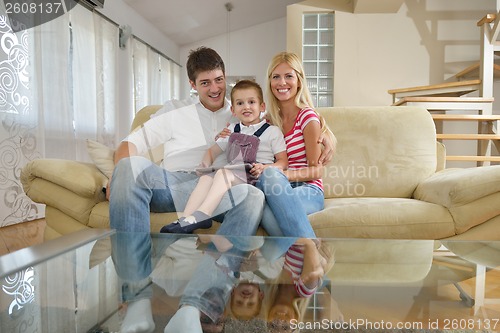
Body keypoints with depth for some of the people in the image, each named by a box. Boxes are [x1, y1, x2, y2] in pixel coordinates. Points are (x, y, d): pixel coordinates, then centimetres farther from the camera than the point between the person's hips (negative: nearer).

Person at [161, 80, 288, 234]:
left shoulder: (272, 131, 9)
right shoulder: (232, 130, 24)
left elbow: (283, 162, 4)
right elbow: (213, 150, 25)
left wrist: (265, 168, -15)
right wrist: (206, 163, 3)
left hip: (255, 177, -5)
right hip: (232, 173, 5)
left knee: (224, 173, -30)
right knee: (206, 177, -22)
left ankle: (201, 215, -42)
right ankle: (185, 218, -33)